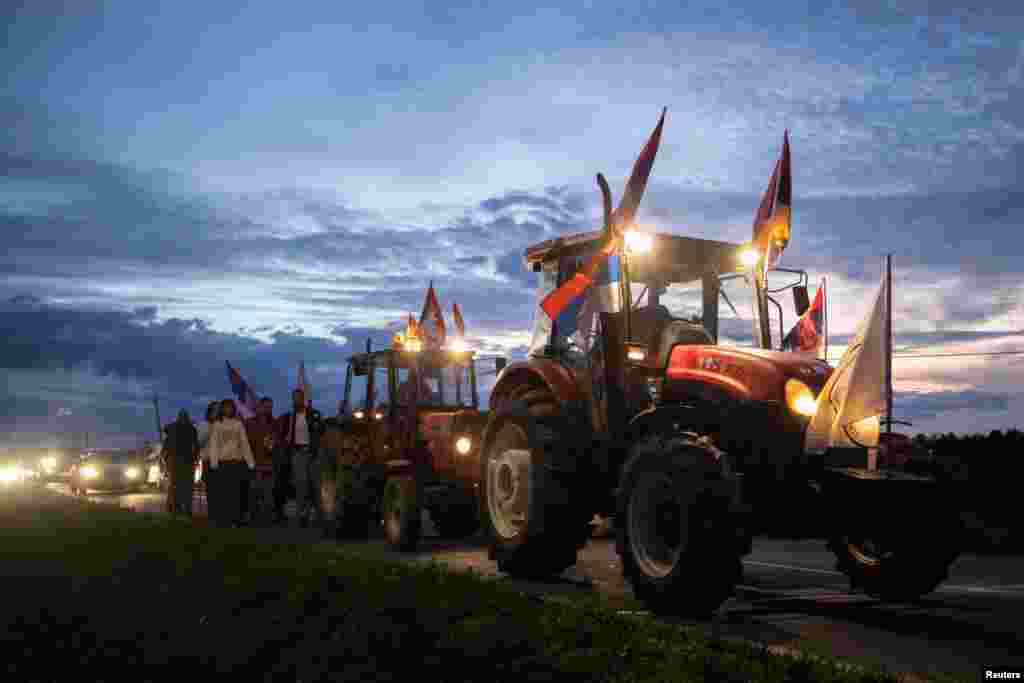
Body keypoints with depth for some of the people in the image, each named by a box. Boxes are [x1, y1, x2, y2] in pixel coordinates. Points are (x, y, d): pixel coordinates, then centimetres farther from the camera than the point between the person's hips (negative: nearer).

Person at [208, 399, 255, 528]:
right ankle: (222, 521, -1)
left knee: (236, 493, -3)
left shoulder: (238, 424, 13)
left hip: (238, 463, 1)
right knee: (223, 493, -4)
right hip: (223, 463, -1)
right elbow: (213, 445, 2)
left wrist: (250, 462, 1)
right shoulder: (217, 425, 9)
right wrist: (213, 463, -11)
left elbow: (245, 443, 9)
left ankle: (235, 521, 0)